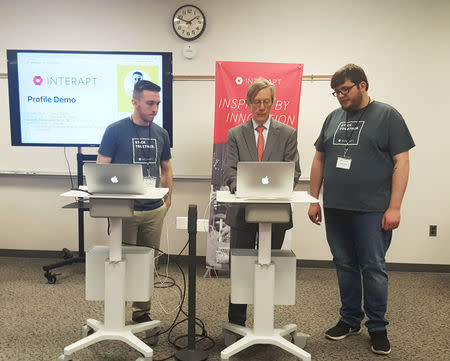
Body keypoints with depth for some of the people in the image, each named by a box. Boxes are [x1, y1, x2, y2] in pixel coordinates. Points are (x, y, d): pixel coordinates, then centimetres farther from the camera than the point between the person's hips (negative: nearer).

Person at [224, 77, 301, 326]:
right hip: (242, 209, 0)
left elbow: (293, 171, 0)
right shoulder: (235, 134, 8)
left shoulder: (288, 134, 6)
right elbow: (229, 169, 0)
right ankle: (236, 323, 21)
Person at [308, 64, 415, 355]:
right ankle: (350, 320, 28)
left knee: (373, 268, 3)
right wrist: (314, 199, 10)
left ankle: (378, 328, 20)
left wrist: (394, 207, -12)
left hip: (371, 210, -4)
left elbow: (401, 162, -6)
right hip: (335, 208, 5)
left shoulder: (387, 115, -1)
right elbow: (319, 159, 15)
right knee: (345, 265, 12)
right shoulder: (334, 118, 13)